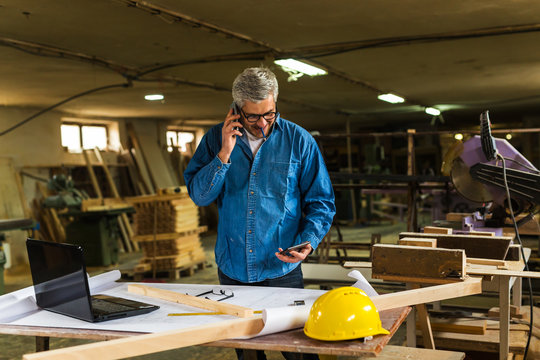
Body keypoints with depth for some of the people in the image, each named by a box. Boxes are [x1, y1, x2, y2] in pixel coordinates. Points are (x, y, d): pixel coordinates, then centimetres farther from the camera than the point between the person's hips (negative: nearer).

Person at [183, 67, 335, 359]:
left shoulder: (299, 141, -3)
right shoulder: (216, 138, 2)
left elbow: (321, 202, 0)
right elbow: (198, 195, -4)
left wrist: (308, 242, -17)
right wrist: (224, 154, -15)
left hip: (282, 271, -2)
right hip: (232, 269, 2)